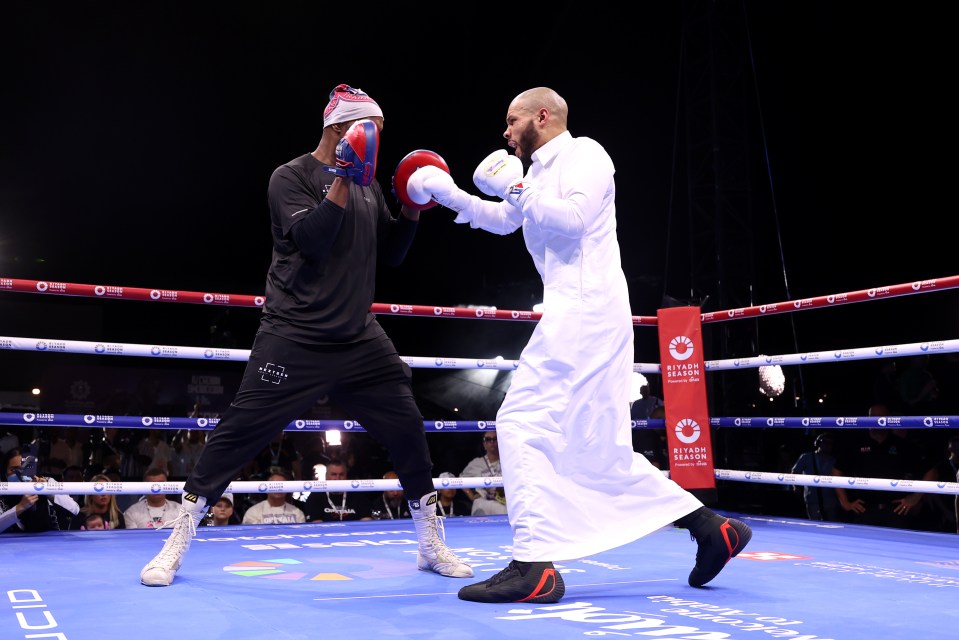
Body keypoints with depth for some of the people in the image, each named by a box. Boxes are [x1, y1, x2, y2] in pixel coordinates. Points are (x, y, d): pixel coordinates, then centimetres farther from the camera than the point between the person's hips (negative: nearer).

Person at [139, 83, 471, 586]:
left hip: (359, 338, 6)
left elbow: (391, 254, 16)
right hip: (295, 339, -5)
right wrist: (342, 179, -21)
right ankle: (177, 543, 11)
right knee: (240, 431, -5)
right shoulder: (291, 177, -4)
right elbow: (311, 238, -20)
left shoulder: (368, 186, 14)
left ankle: (431, 545, 19)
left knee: (407, 428, 3)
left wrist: (412, 210, 2)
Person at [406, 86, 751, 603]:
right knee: (599, 449, 9)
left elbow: (572, 220, -18)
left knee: (522, 421, -13)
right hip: (573, 313, 10)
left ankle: (534, 566, -14)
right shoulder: (540, 172, 24)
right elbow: (503, 221, 36)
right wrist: (450, 196, 26)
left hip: (585, 308, -10)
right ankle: (711, 528, 15)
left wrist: (515, 187, -9)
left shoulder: (583, 153, -2)